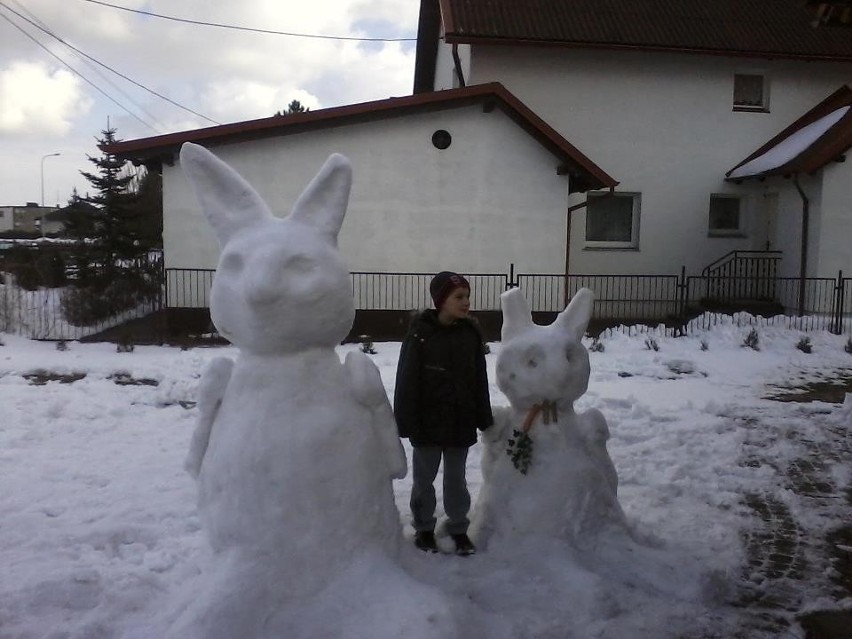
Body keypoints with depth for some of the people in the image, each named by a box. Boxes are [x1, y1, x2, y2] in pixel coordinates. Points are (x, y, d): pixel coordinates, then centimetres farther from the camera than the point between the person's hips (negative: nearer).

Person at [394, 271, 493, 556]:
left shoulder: (472, 334, -1)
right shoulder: (420, 334, -14)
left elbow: (480, 381, 5)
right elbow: (406, 382, -12)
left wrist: (484, 418, 6)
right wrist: (405, 421, -14)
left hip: (461, 422, 3)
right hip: (428, 423, -3)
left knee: (456, 479, 17)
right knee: (424, 479, 14)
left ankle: (458, 528, 32)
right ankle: (424, 528, 32)